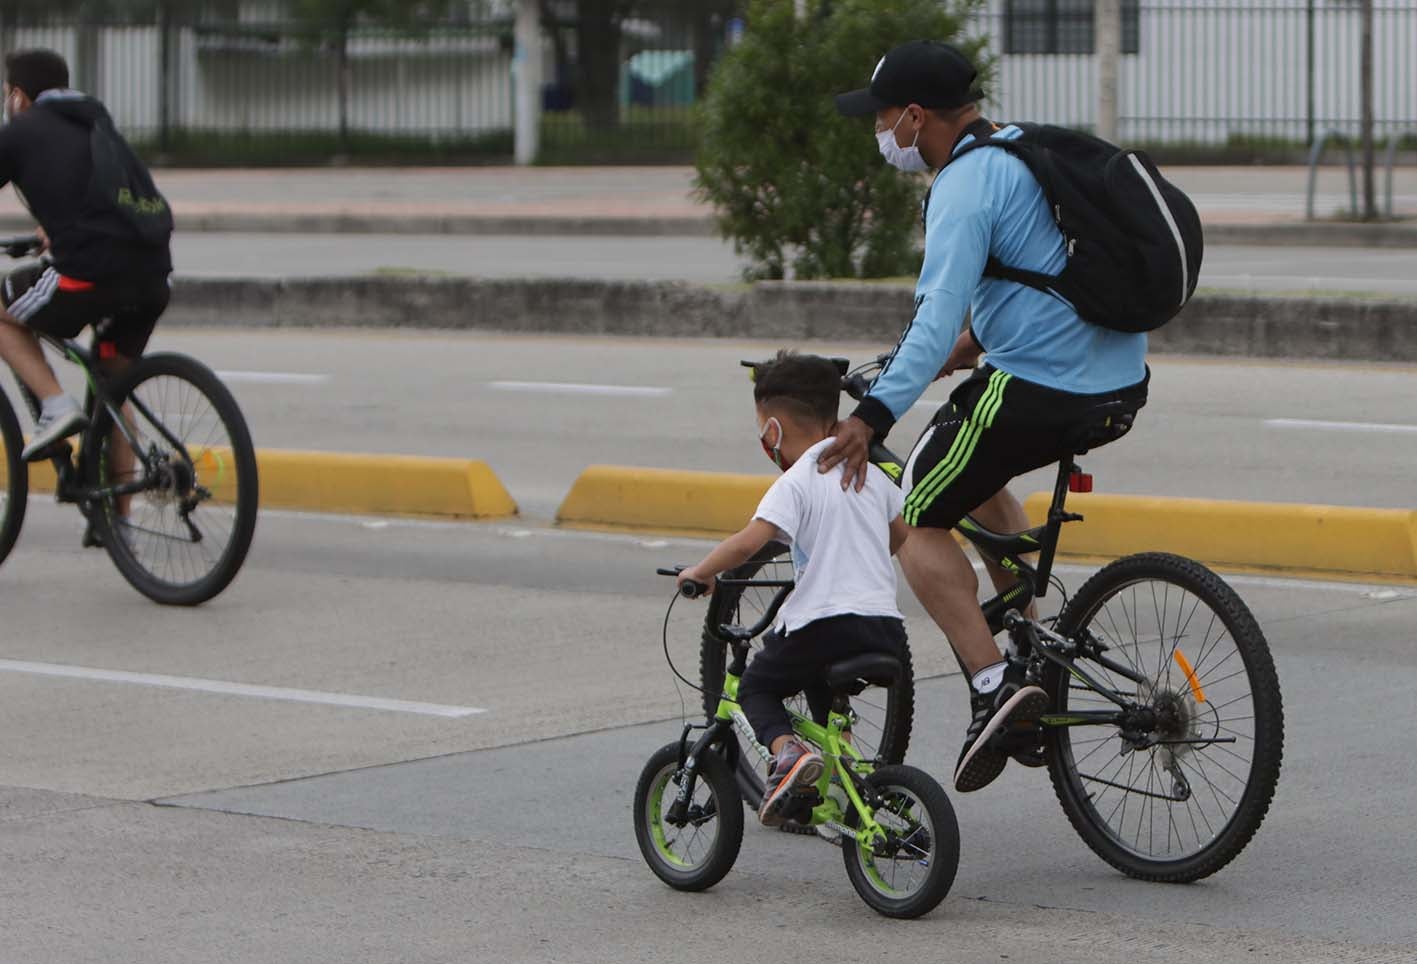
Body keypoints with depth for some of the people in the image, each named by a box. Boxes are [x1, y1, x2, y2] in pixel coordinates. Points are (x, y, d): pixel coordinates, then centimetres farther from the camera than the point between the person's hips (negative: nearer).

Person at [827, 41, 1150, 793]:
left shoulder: (965, 187, -15)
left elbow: (938, 318, -27)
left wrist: (872, 416, -32)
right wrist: (978, 341, 32)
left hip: (1041, 393, -9)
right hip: (1121, 382, 9)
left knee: (915, 516, 4)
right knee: (975, 472, 31)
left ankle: (993, 683, -10)